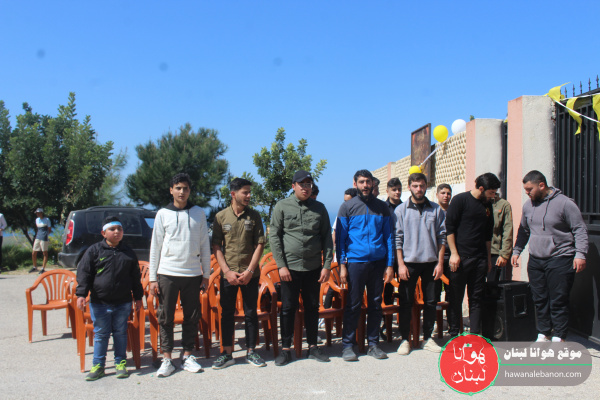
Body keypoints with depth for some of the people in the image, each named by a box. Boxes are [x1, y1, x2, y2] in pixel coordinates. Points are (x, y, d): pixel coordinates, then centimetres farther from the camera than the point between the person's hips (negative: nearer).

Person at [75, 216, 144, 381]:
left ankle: (121, 363, 20)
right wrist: (81, 294, -10)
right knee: (100, 334, 5)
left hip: (123, 302, 2)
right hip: (99, 302, -2)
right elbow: (84, 273, -2)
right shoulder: (94, 250, -1)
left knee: (120, 333, 9)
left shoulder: (128, 252, 8)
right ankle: (98, 366, 16)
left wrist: (138, 297, 14)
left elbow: (135, 277, 14)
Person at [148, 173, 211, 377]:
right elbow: (155, 247, 5)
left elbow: (204, 245, 10)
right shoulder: (163, 214, 4)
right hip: (167, 273, -1)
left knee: (192, 317, 6)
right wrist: (153, 278, 1)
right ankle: (167, 359, 11)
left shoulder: (198, 213, 7)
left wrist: (206, 274, 7)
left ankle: (187, 356, 18)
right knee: (166, 317, 1)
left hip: (192, 274, 1)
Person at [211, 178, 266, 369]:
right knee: (227, 313, 5)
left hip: (250, 274, 0)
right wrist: (228, 271, -9)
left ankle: (251, 352, 17)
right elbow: (216, 247, 1)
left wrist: (249, 271, -8)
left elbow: (260, 244, 0)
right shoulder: (221, 216, 1)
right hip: (228, 274, 0)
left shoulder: (254, 216, 3)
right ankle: (227, 354, 14)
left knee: (251, 313, 6)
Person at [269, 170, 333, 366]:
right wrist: (281, 265, -8)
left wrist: (327, 265, 1)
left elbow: (327, 238, 8)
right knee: (288, 308, 3)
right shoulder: (282, 206, 0)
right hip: (290, 267, -2)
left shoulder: (319, 208, 7)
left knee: (312, 307, 10)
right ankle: (285, 349, 14)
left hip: (314, 267, 2)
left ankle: (313, 346, 22)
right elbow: (274, 236, -2)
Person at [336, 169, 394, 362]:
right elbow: (341, 237, 3)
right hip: (355, 261, -2)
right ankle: (348, 345, 10)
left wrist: (390, 264, 4)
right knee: (353, 305, 0)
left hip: (378, 262, 3)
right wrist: (342, 264, -5)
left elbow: (388, 236, 11)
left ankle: (373, 343, 19)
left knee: (376, 304, 8)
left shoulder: (382, 207, 10)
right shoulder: (347, 207, 4)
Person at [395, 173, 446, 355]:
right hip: (409, 263, -2)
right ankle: (405, 339, 13)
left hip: (430, 263, 2)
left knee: (431, 301, 8)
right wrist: (400, 264, -8)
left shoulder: (436, 210, 6)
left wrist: (440, 263, 0)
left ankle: (427, 338, 20)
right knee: (406, 302, 2)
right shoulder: (401, 210, 1)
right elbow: (397, 239, -2)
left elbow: (442, 237, 7)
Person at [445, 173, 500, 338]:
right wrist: (454, 253, -13)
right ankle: (454, 334, 11)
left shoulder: (487, 205, 13)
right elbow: (449, 228, -9)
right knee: (456, 298, 2)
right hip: (460, 257, -5)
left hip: (479, 259, 6)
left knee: (476, 299, 7)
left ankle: (475, 335, 12)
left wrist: (488, 258, 19)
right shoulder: (460, 200, -6)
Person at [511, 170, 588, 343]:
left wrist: (580, 254, -15)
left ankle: (559, 338, 7)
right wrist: (516, 251, 18)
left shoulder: (564, 203, -8)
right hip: (535, 261, 6)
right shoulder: (528, 206, 10)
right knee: (539, 300, 9)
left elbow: (580, 230, -7)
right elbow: (523, 231, 23)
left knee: (558, 301, -3)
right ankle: (543, 335, 20)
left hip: (560, 260, -6)